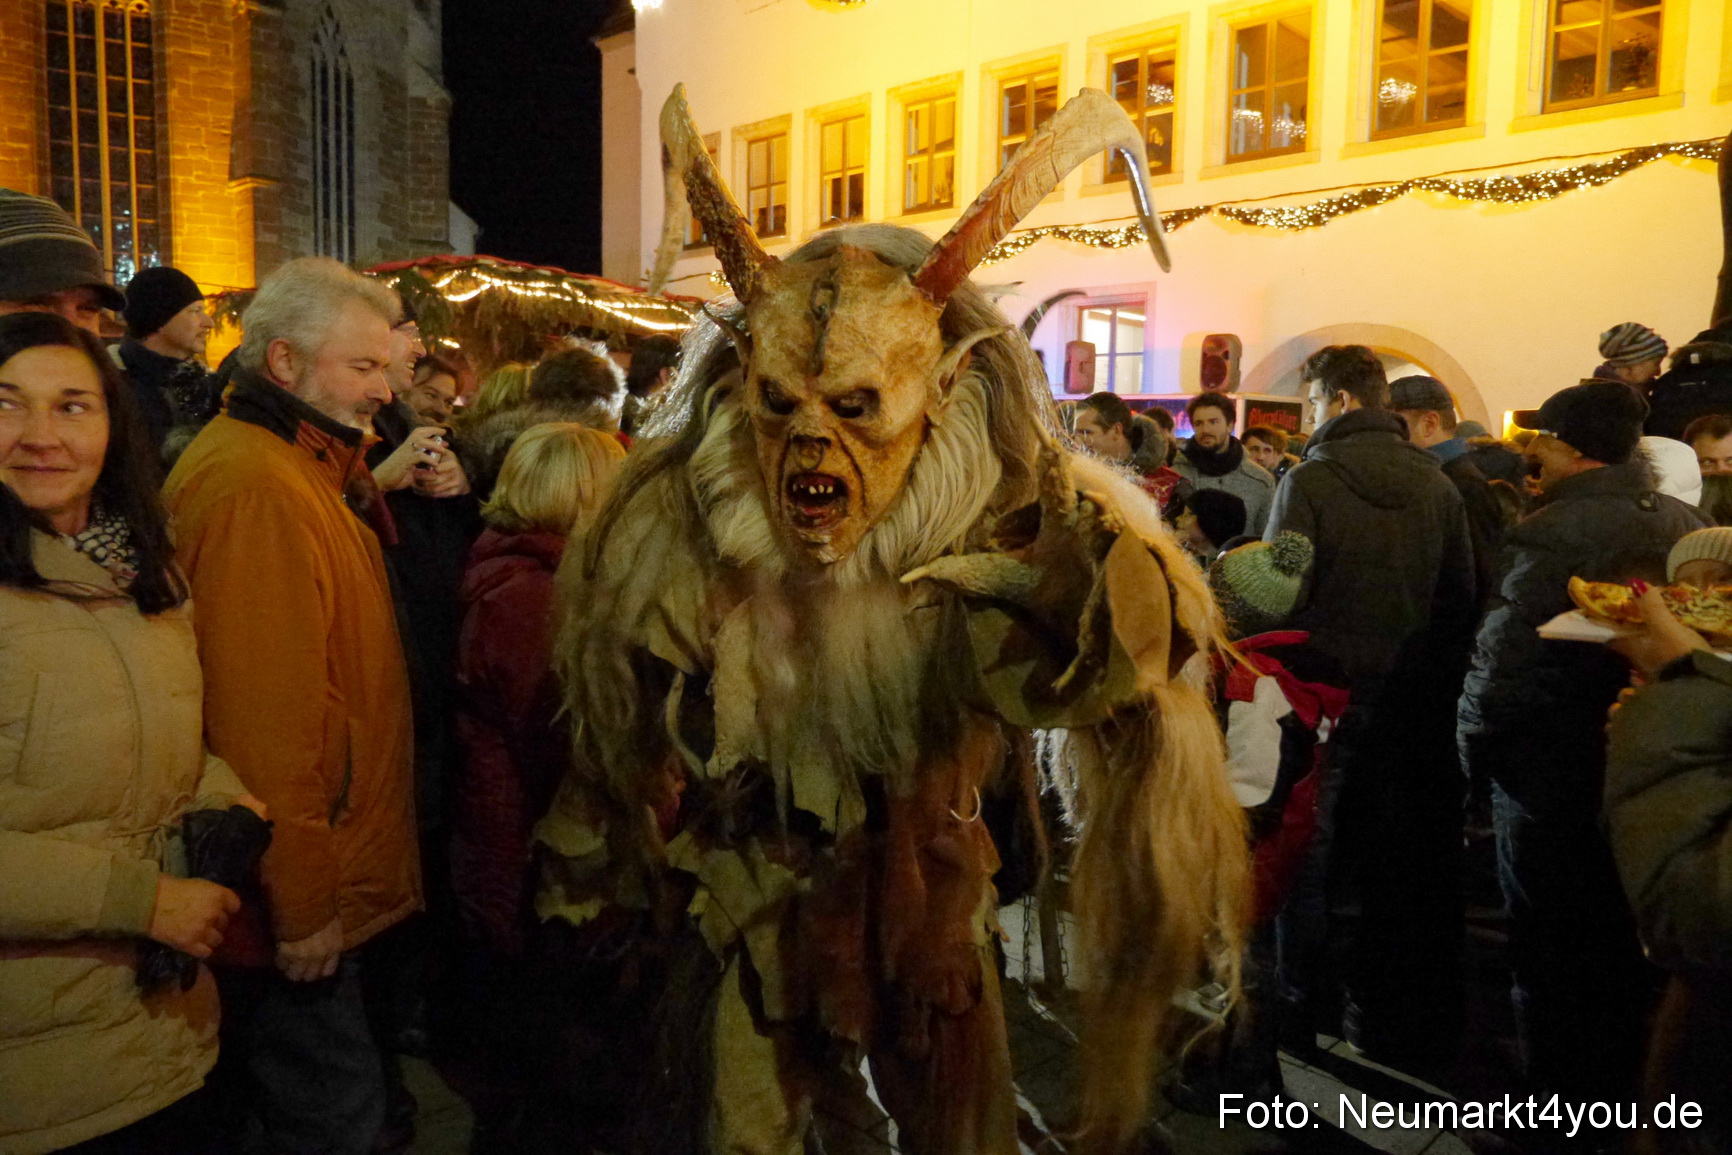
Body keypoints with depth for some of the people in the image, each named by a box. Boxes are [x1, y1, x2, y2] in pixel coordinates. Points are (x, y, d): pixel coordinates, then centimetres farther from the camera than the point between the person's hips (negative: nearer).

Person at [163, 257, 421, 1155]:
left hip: (316, 881, 10)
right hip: (303, 900, -10)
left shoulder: (305, 472, 11)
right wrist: (302, 902, -19)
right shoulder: (257, 487, -22)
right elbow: (265, 714, -24)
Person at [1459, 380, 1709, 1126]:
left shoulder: (1552, 536, -23)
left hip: (1555, 792, -7)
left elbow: (1498, 672, -23)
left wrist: (1475, 755, -6)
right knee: (1626, 961, 23)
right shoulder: (1689, 526, 0)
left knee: (1555, 972, 9)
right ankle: (1619, 1106, 40)